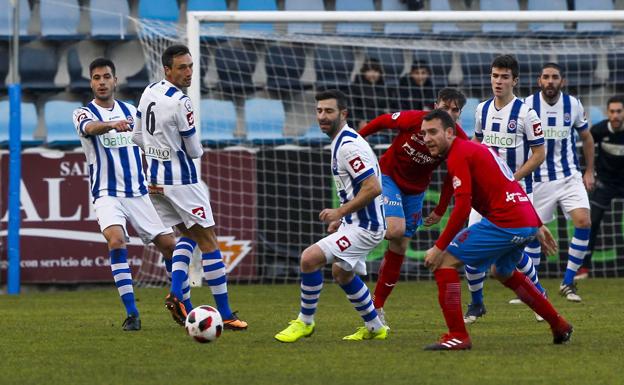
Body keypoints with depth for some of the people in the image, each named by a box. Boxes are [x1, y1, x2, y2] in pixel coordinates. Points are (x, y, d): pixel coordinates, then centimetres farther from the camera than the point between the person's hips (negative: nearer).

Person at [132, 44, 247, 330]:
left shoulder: (148, 92, 4)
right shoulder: (180, 103, -20)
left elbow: (138, 137, 15)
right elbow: (195, 151, -12)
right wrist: (198, 150, 10)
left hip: (154, 182, 8)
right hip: (181, 182, -8)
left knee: (189, 236, 21)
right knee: (208, 242, 1)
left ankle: (176, 294, -1)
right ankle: (225, 315, 1)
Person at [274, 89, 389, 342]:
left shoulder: (349, 146, -21)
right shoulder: (340, 141, 11)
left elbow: (373, 188, -27)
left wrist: (340, 212, -20)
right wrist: (341, 218, 17)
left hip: (364, 227, -11)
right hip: (355, 224, 11)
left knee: (310, 258, -19)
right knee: (342, 272, 28)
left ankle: (305, 321, -4)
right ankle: (375, 328, 40)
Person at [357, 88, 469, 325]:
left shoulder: (459, 141, -15)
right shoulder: (415, 120, -26)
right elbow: (382, 121, -9)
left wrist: (440, 210, 2)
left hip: (415, 190, 4)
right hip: (388, 176, -4)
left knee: (399, 248, 5)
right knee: (396, 230, -29)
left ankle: (377, 305, 16)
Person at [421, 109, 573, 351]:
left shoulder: (458, 155, -9)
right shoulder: (476, 148, 21)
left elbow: (462, 208, -19)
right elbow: (512, 185, 26)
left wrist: (439, 247, -17)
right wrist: (538, 226, 31)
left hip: (505, 223, -10)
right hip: (527, 221, 10)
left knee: (444, 262, -6)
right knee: (503, 272, 34)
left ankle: (457, 336, -8)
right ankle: (559, 326, 42)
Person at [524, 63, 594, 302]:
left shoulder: (573, 105, -1)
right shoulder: (527, 105, -8)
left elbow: (586, 137, 12)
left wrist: (589, 172, 8)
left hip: (569, 176, 1)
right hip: (538, 180, -1)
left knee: (583, 222, -16)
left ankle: (568, 283, -5)